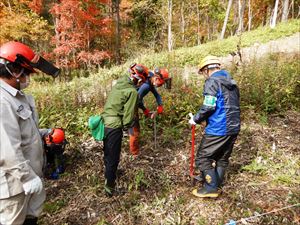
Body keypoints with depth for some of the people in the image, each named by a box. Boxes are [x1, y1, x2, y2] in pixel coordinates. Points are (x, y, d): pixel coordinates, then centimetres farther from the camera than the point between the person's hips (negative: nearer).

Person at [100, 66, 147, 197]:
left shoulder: (119, 84, 10)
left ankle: (110, 173, 50)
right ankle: (110, 188, 19)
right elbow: (129, 114, -15)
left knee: (107, 153, 27)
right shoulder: (132, 92, -14)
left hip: (104, 122, 9)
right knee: (113, 158, 5)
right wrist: (127, 126, 4)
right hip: (114, 127, -9)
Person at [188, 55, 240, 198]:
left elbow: (208, 107, -19)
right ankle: (216, 185, 27)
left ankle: (211, 188, 7)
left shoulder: (212, 82, -10)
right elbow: (233, 106, 17)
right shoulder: (231, 82, 15)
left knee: (203, 158, 4)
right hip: (233, 128, 9)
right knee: (222, 159, 18)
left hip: (218, 129, -9)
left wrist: (196, 119, -6)